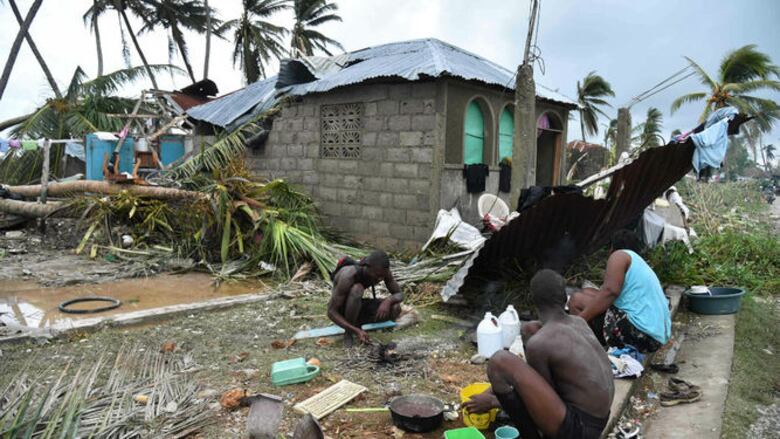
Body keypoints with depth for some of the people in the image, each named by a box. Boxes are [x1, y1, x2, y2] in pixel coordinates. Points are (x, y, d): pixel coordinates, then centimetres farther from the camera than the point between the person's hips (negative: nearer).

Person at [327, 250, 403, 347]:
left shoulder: (382, 270, -20)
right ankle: (348, 332, -15)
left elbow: (399, 295, -11)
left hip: (357, 307, 5)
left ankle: (355, 323, 2)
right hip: (341, 310, -5)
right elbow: (331, 312, -32)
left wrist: (388, 300, -35)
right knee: (357, 289, -38)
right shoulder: (348, 276, -36)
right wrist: (357, 331, -39)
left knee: (396, 309, -19)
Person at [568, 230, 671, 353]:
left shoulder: (620, 255, -1)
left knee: (577, 299, -4)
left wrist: (579, 320, -18)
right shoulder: (640, 264, 26)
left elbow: (610, 291, -17)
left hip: (639, 333, -10)